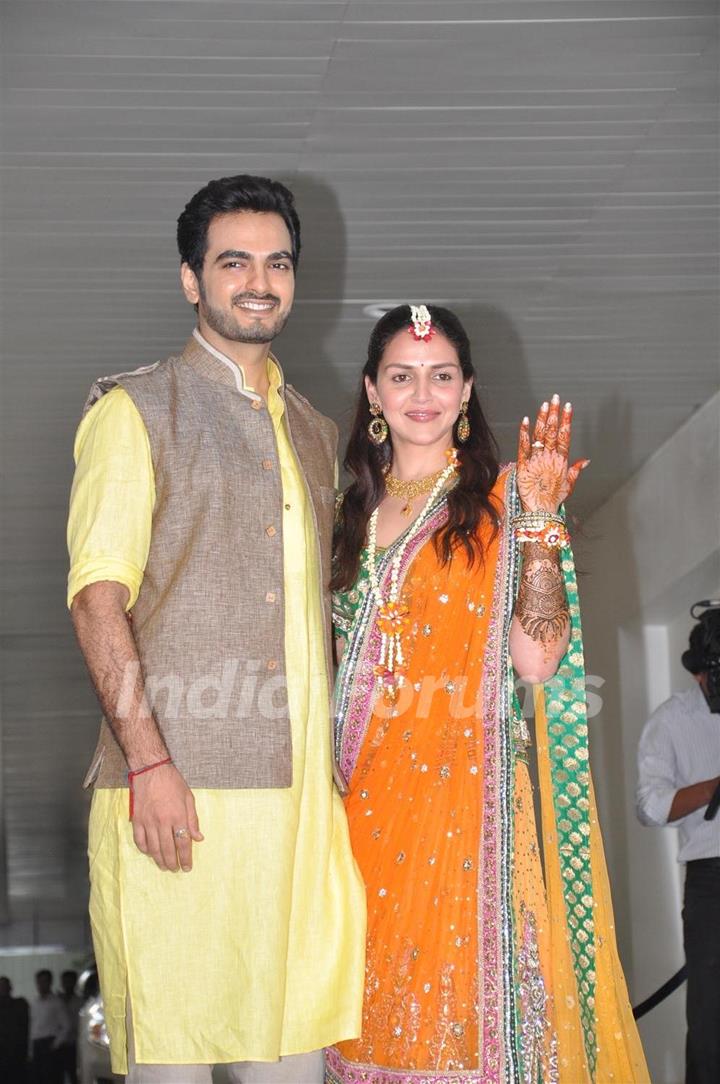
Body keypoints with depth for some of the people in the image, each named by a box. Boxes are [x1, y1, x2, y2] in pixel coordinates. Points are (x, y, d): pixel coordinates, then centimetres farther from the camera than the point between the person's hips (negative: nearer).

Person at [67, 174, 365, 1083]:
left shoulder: (314, 434, 22)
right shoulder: (135, 410, 4)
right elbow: (97, 595, -6)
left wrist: (331, 759, 15)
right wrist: (147, 760, -16)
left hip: (298, 790, 5)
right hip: (179, 784, -5)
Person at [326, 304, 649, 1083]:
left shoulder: (499, 502, 1)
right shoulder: (354, 510, 14)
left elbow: (537, 657, -12)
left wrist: (540, 519, -17)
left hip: (462, 794, -4)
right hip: (362, 799, 4)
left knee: (457, 1006, -5)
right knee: (373, 1006, 6)